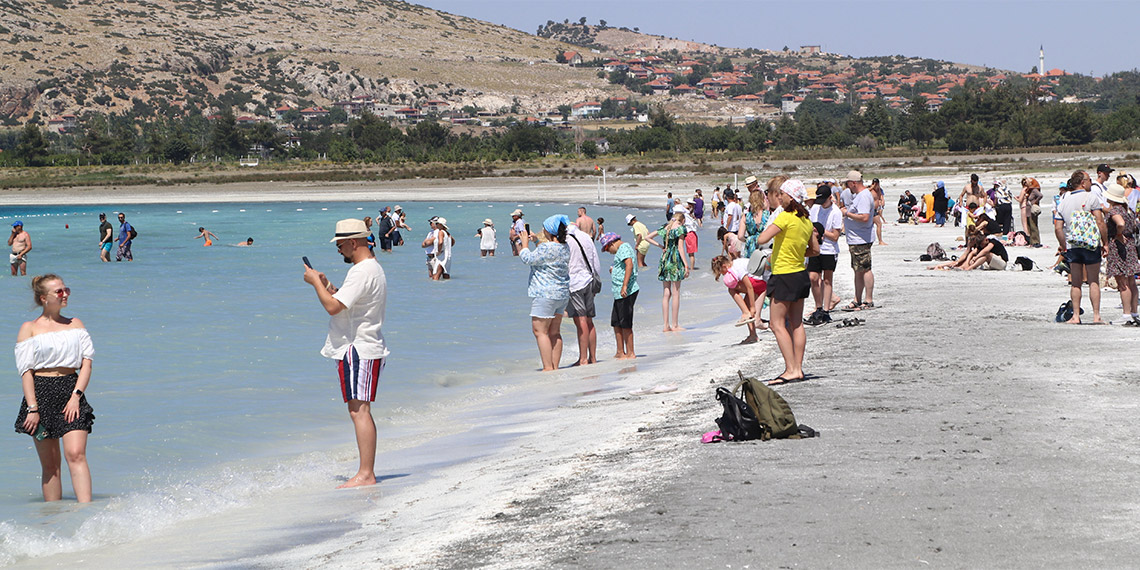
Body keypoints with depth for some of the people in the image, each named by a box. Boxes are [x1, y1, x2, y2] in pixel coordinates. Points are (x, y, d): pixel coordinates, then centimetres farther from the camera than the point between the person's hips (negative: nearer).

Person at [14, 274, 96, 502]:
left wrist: (76, 396, -8)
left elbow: (86, 363, 6)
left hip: (71, 392, 1)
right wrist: (32, 408, -11)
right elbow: (26, 371, -2)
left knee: (76, 454, -16)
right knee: (50, 465, 2)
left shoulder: (75, 324, 13)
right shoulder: (29, 329, 4)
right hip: (41, 394, -1)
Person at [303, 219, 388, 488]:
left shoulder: (362, 272, -18)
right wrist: (327, 285, 14)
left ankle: (366, 474, -15)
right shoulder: (373, 268, 18)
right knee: (360, 411, 12)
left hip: (358, 351, -11)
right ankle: (367, 473, 15)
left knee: (359, 410, -12)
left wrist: (316, 283, -9)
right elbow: (346, 302, 27)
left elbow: (333, 307, -24)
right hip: (364, 348, 11)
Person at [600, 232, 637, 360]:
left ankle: (630, 353, 0)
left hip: (627, 292, -11)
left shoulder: (624, 248, -11)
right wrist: (614, 271, 19)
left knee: (625, 324, -6)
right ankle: (620, 352, 20)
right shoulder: (622, 250, 21)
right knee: (616, 323, 14)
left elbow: (629, 265, -26)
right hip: (619, 293, 11)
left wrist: (624, 286, -32)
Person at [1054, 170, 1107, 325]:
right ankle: (1096, 316, -2)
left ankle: (1075, 316, 5)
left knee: (1075, 283, 9)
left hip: (1072, 246, 4)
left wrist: (1063, 246, 16)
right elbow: (1100, 223, -11)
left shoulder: (1064, 201, 8)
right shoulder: (1090, 197, -6)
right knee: (1093, 281, 1)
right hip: (1091, 244, -4)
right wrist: (1105, 243, -4)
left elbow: (1058, 228, 5)